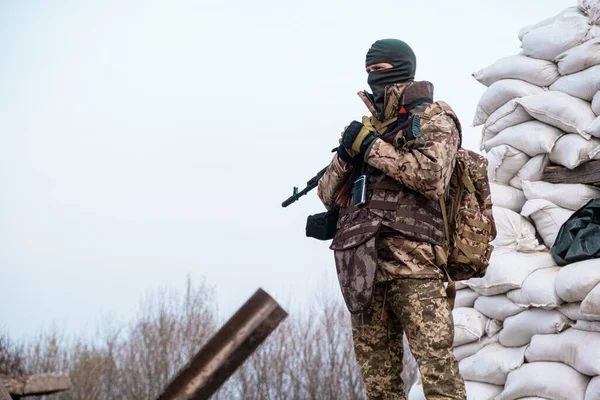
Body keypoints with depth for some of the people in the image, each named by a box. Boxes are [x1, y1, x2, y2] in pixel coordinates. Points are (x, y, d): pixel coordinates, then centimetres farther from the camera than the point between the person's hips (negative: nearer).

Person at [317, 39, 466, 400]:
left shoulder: (433, 119, 5)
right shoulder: (369, 127, 23)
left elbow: (432, 176, -13)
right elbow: (329, 194, 20)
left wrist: (373, 148, -8)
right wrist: (347, 154, 1)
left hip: (414, 265, -6)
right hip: (365, 268, 7)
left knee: (438, 370, -15)